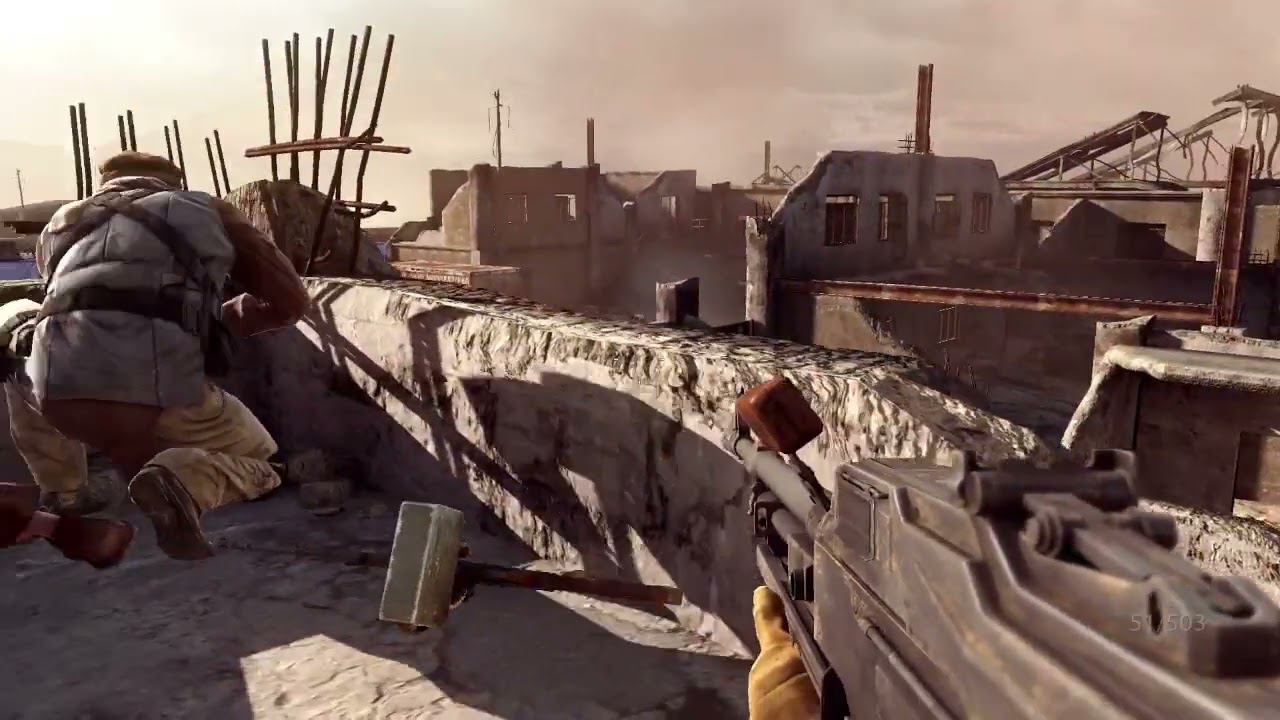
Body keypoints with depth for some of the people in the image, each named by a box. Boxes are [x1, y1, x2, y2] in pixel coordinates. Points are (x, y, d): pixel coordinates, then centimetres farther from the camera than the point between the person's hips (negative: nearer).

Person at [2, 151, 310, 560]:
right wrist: (222, 319, 39)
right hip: (163, 388, -3)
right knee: (256, 463, 26)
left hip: (61, 388, 3)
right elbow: (291, 300, 22)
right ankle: (183, 478, -9)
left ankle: (62, 492, 30)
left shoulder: (63, 221, 30)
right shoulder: (208, 213, 24)